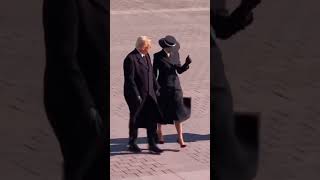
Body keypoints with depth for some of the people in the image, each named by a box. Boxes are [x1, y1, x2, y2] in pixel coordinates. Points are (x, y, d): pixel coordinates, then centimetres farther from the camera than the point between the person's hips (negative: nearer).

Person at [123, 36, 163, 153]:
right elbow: (129, 80, -20)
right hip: (136, 95, -7)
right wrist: (137, 96, -21)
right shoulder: (130, 59, -18)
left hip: (149, 94, 7)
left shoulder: (146, 56, 8)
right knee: (135, 121, 7)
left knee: (152, 119, 4)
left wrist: (156, 87, 12)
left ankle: (152, 144, 11)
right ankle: (132, 144, 22)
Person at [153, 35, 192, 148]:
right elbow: (154, 73, -4)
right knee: (161, 112, 11)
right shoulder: (157, 56, -9)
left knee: (178, 112, -5)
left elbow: (179, 70, 5)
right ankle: (159, 133, 32)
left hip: (175, 86, 2)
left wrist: (187, 63, -14)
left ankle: (180, 138, -4)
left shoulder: (175, 54, 1)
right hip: (163, 86, -2)